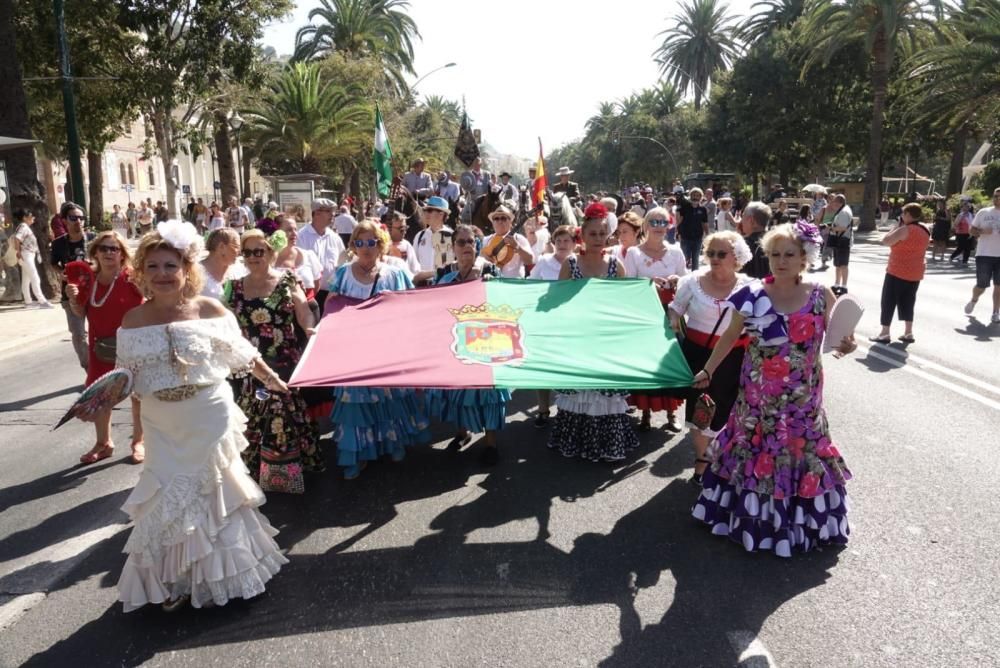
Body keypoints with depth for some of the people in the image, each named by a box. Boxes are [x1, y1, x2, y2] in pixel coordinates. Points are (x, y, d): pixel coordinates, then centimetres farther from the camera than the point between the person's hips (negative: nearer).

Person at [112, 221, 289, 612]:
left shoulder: (209, 311, -9)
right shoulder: (133, 322, -2)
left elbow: (242, 355, 3)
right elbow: (126, 377, 3)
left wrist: (272, 381, 10)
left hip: (209, 419, -2)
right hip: (162, 426, 2)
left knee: (210, 492, 11)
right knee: (167, 498, 9)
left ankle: (216, 573, 34)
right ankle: (174, 580, 30)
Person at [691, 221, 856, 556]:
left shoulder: (821, 296, -7)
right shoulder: (753, 295, -7)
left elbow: (836, 337, 3)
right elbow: (730, 336, 4)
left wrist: (846, 346, -20)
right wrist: (708, 371, 6)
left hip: (802, 400, 0)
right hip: (758, 397, 0)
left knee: (802, 453, 11)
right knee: (755, 454, 12)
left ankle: (804, 521, 33)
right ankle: (753, 518, 33)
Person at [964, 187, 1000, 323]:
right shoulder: (983, 212, 4)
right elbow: (971, 229, 7)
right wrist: (981, 231, -14)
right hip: (984, 255, -1)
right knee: (981, 285, 1)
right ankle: (974, 300, 32)